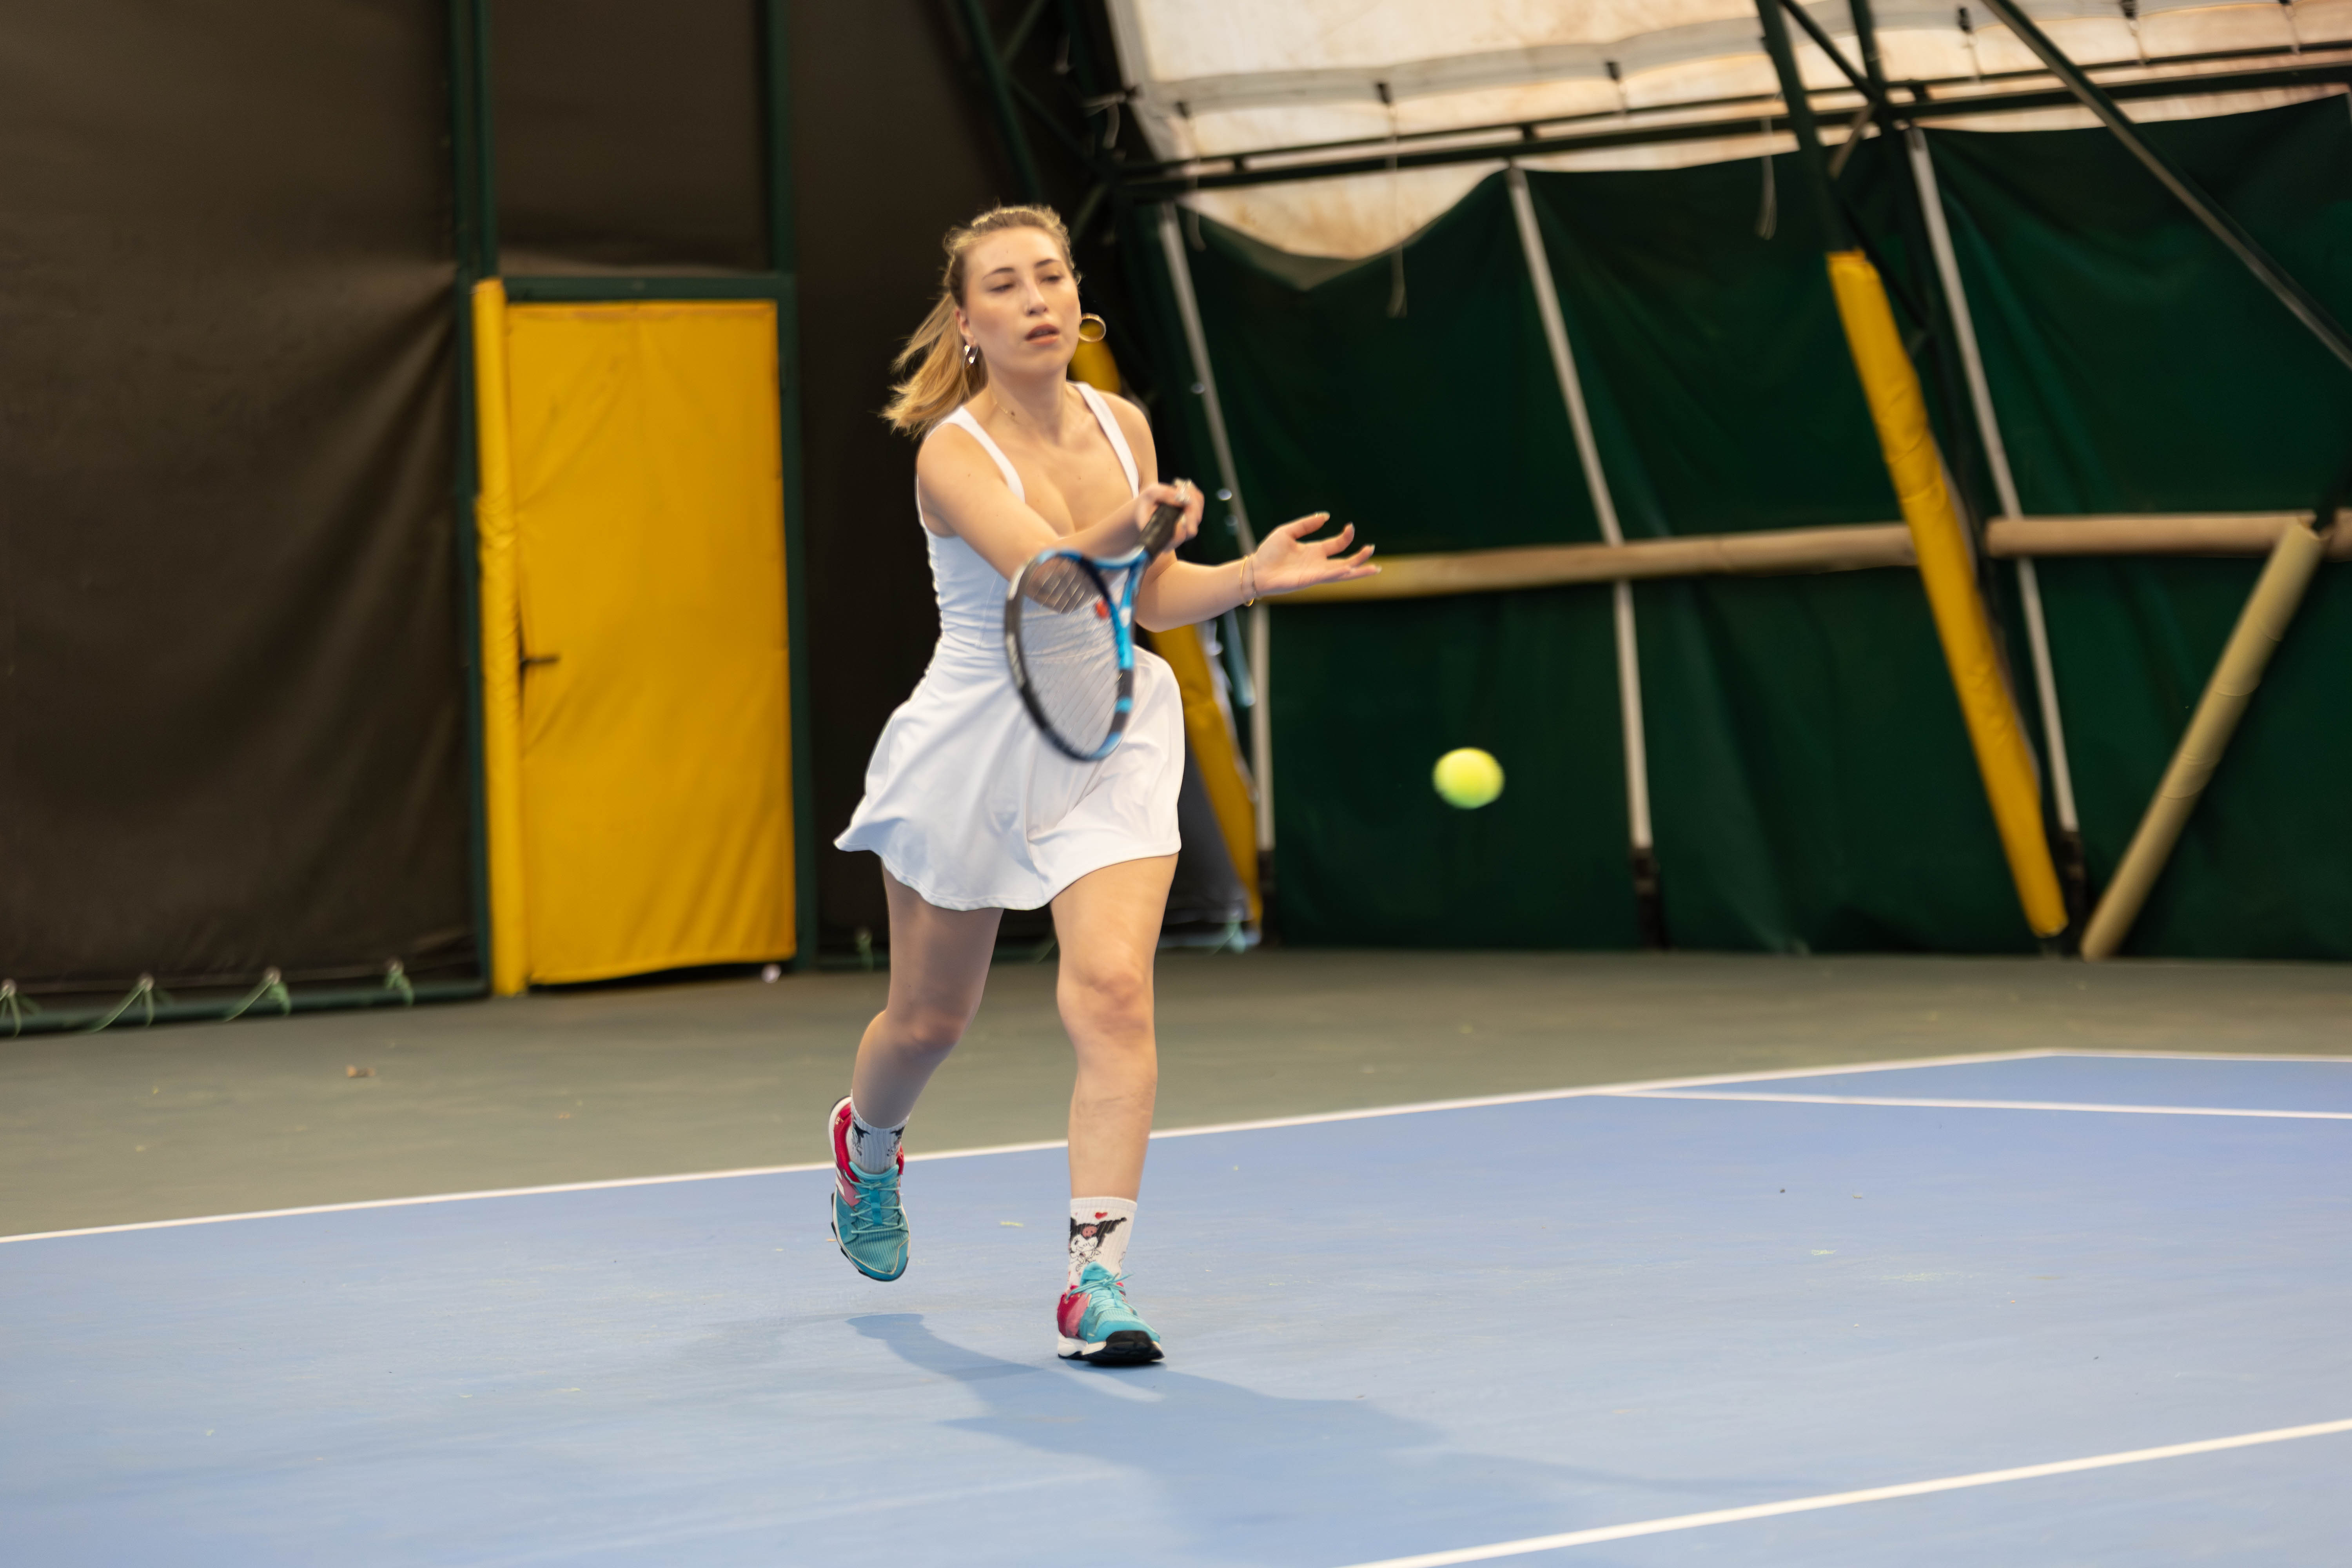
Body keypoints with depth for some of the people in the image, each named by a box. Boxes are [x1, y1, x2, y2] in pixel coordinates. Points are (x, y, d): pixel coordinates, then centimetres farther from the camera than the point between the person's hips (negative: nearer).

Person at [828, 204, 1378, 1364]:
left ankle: (1097, 1278, -19)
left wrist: (1252, 575, -4)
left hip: (1112, 730, 3)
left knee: (1112, 988, -20)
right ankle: (867, 1142, 51)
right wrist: (1123, 529, -58)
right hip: (974, 745, -3)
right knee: (929, 1019, 15)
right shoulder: (954, 455, -18)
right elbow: (1041, 571, -37)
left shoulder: (1123, 426, 0)